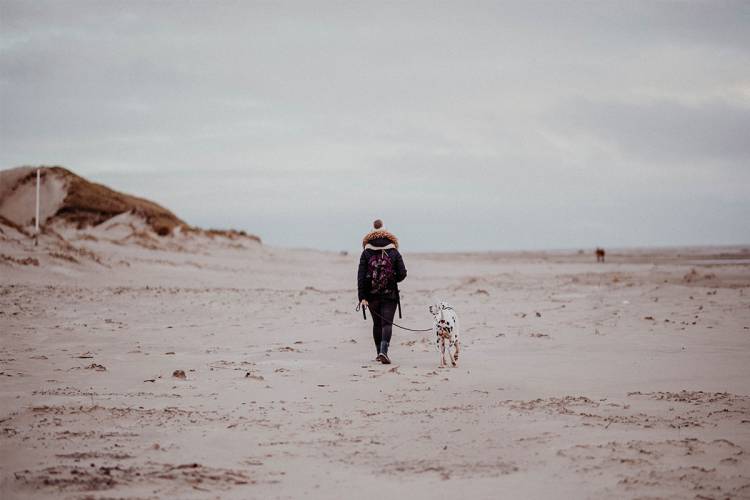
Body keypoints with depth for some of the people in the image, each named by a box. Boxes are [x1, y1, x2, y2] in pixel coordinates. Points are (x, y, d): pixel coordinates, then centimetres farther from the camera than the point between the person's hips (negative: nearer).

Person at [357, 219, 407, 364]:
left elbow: (361, 276, -6)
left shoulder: (366, 253, -1)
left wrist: (362, 297, -6)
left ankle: (379, 353, 20)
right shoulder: (394, 252, -2)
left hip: (372, 294, 1)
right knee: (387, 323, -3)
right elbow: (402, 273, -3)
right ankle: (383, 351, -21)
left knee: (377, 323, 16)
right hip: (390, 294, -1)